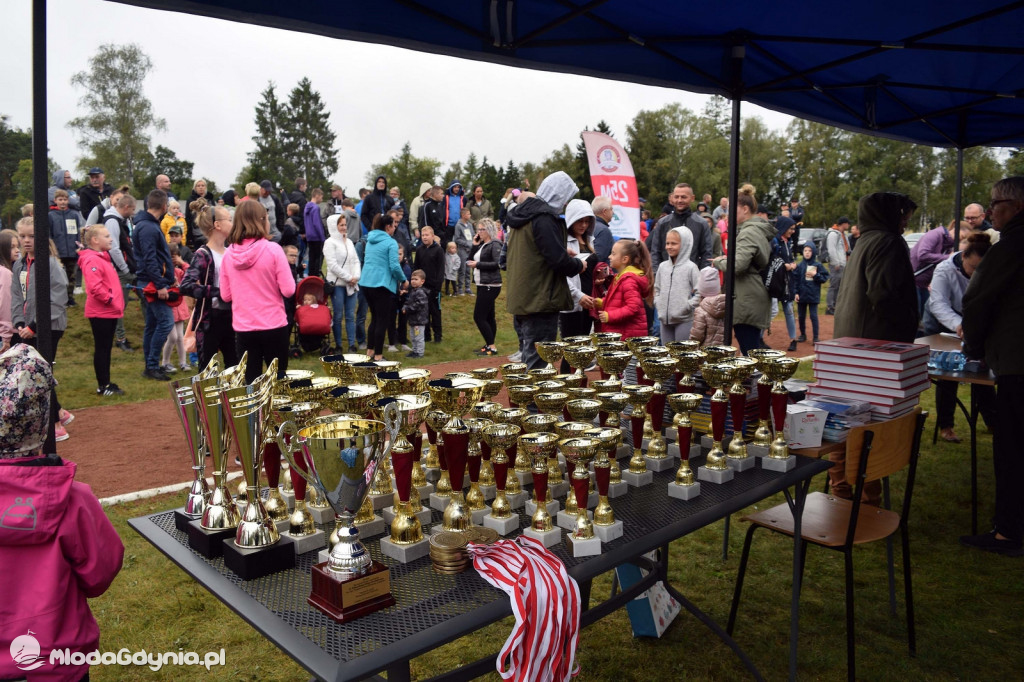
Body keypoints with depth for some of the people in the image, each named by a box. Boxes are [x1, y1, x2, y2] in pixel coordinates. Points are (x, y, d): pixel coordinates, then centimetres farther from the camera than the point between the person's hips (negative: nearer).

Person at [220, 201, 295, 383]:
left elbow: (225, 295, 6)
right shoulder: (272, 249, -12)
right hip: (273, 326, -3)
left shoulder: (229, 254, 0)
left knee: (250, 382, 13)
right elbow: (288, 290, -12)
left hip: (243, 328, 3)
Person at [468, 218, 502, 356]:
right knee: (488, 317, 13)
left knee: (479, 317, -11)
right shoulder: (482, 244, 15)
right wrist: (474, 246, 4)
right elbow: (472, 259, 16)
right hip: (482, 285, 9)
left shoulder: (495, 245, -12)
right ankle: (488, 345, 19)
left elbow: (497, 263, -22)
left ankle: (492, 347, -6)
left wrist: (478, 264, -18)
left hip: (490, 286, -9)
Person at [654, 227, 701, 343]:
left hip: (684, 320, -5)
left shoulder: (690, 267, -6)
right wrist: (658, 303, 7)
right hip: (665, 319, 5)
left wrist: (687, 306, -14)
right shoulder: (662, 266, 10)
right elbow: (657, 288, 22)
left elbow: (700, 293, -10)